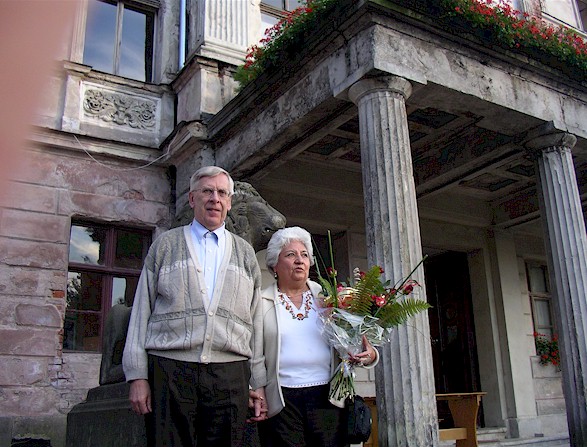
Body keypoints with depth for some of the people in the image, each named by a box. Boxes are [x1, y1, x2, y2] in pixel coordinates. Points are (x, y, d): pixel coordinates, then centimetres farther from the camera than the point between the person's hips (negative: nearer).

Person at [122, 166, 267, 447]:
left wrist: (258, 383, 9)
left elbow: (256, 321, 14)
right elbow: (142, 310, 8)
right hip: (170, 372, -1)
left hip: (230, 378, 1)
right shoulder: (165, 245, 13)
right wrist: (137, 375, 0)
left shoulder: (245, 254, 17)